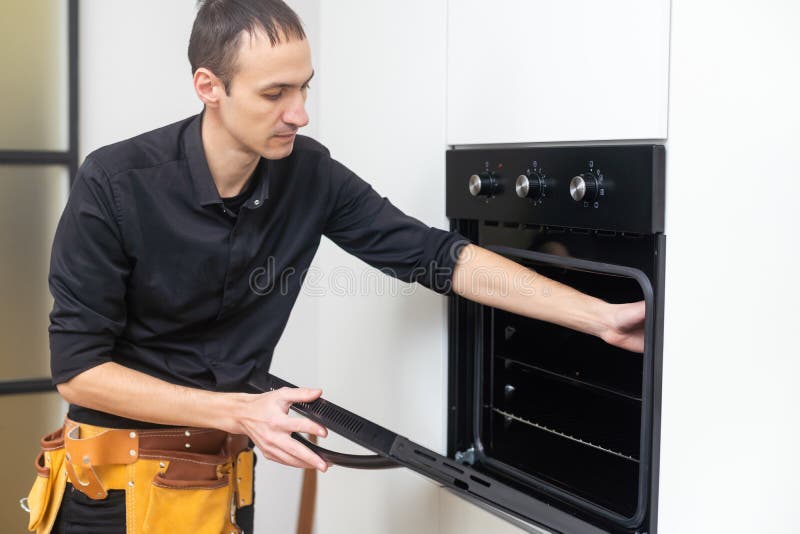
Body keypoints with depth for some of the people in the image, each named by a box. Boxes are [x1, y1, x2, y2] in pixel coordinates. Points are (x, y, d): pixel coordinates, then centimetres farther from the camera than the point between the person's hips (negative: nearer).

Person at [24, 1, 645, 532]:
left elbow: (438, 256, -5)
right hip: (117, 481, -3)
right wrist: (239, 412, -26)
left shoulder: (309, 173, -9)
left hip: (225, 477, 4)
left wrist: (600, 316, -9)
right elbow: (77, 368, -18)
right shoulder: (115, 184, -20)